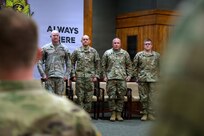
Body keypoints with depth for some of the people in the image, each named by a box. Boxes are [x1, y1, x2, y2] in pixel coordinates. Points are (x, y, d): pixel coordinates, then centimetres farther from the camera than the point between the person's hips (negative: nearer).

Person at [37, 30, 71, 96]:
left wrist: (67, 75, 4)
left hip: (60, 77, 2)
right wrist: (43, 75, -3)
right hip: (49, 77, -1)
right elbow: (40, 62, 4)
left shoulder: (64, 49, 10)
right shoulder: (45, 48, 5)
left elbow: (68, 63, 13)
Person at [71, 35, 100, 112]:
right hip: (79, 76, -1)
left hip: (90, 76, 1)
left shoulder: (93, 51, 7)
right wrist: (73, 74, 0)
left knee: (89, 97, 2)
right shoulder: (77, 51, 5)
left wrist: (96, 75, 2)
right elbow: (72, 63, 8)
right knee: (80, 97, -1)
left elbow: (97, 64, 9)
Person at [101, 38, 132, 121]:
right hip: (111, 78, -1)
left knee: (121, 97, 2)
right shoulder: (107, 53, 7)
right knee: (112, 97, -1)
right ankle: (113, 113, 9)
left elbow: (129, 65, 11)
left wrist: (129, 75, 3)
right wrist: (104, 76, 3)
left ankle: (119, 114, 11)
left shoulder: (125, 53, 8)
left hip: (122, 78, 1)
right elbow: (103, 66, 9)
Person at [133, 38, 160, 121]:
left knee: (152, 97, -3)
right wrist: (137, 76, 3)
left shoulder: (157, 55, 8)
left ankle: (151, 114, 3)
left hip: (153, 79, 0)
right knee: (143, 97, 3)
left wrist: (158, 76, 3)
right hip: (142, 79, 0)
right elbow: (135, 67, 10)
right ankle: (144, 113, 12)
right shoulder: (139, 55, 6)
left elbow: (160, 67, 12)